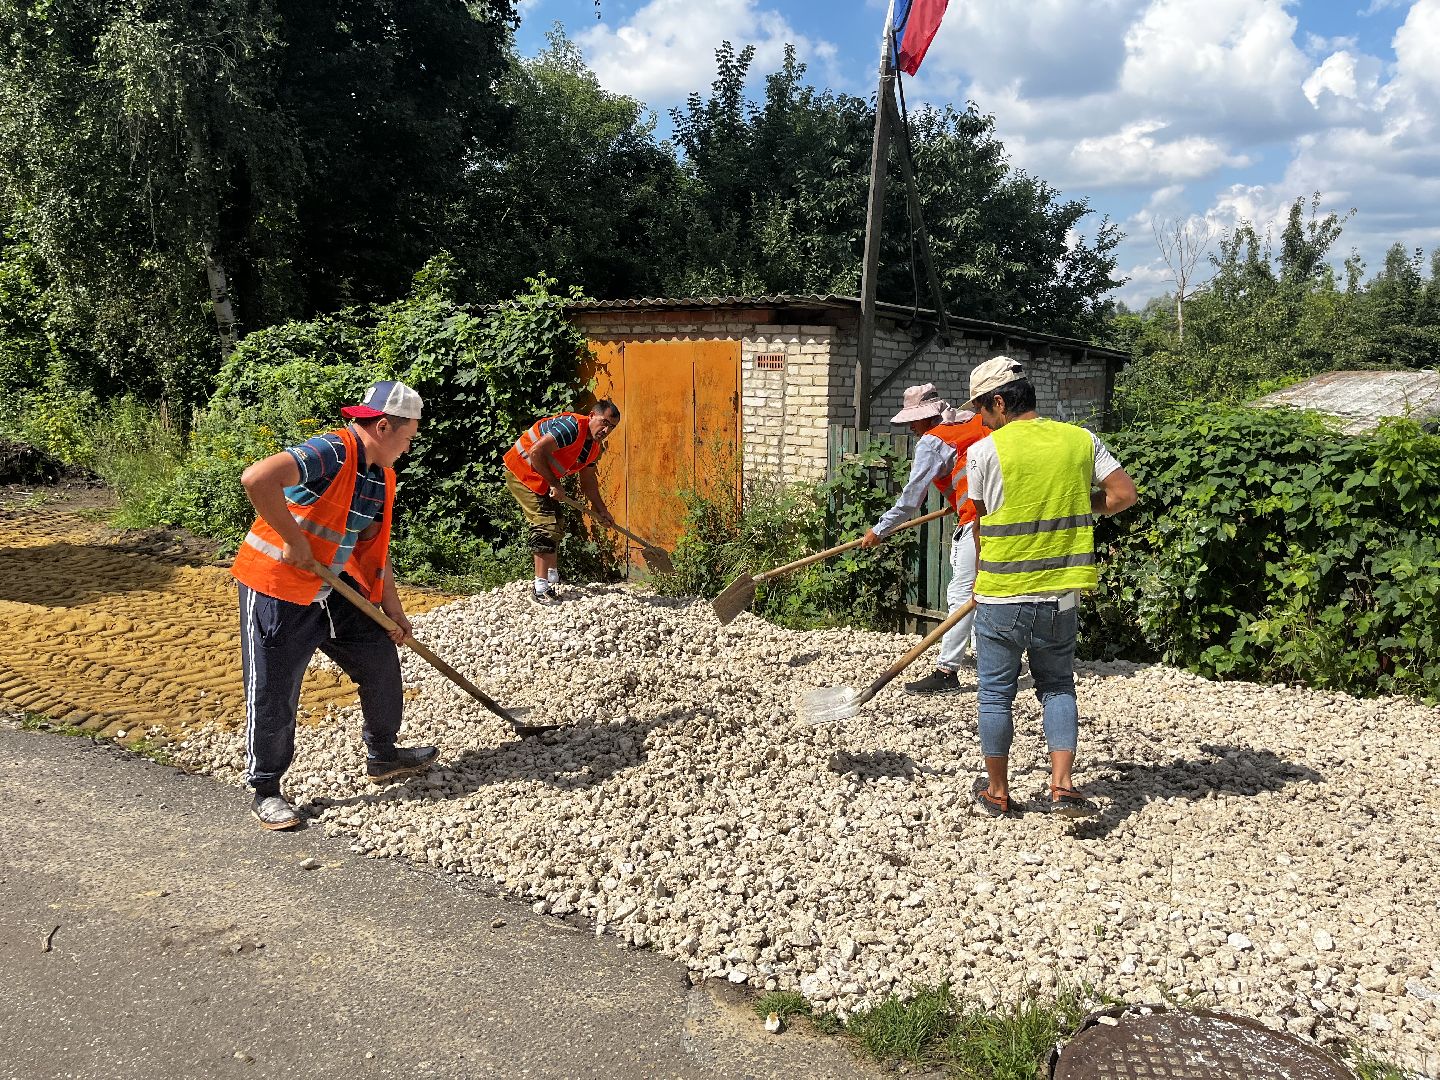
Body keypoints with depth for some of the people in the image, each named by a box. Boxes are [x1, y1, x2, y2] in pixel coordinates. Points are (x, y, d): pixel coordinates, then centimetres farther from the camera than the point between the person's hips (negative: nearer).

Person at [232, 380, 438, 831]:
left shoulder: (382, 476, 5)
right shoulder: (332, 453, -24)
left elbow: (374, 546, 14)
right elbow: (257, 478, -38)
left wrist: (392, 607, 11)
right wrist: (295, 541, -30)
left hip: (334, 587, 9)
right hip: (276, 586, -9)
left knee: (381, 661, 13)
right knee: (274, 693, 0)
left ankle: (383, 755, 32)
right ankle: (266, 791, 19)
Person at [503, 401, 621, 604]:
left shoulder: (594, 446, 4)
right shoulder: (572, 426, -27)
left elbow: (588, 482, 17)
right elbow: (536, 452, -32)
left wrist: (601, 511, 15)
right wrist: (554, 483, -22)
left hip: (541, 479, 11)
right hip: (521, 471, -10)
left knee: (554, 526, 18)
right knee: (546, 528, -15)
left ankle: (552, 580, 30)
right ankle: (541, 590, -15)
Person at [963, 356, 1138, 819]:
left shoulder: (984, 450, -9)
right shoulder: (1081, 439, 2)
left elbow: (980, 526, 0)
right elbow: (1124, 493, -3)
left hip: (1001, 596, -4)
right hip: (1063, 594, 4)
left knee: (995, 692, 10)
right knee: (1058, 687, 18)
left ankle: (997, 792, 22)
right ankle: (1062, 787, 8)